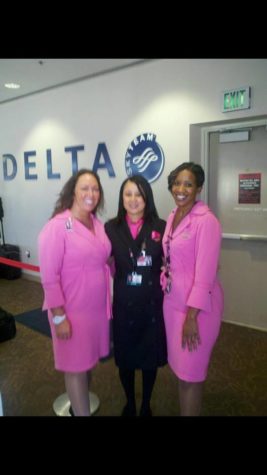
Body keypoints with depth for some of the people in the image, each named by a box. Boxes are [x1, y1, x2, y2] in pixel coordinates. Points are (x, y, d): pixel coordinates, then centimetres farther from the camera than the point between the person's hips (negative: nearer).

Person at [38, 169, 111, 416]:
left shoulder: (98, 224, 3)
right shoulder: (57, 226, -18)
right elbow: (49, 277, -17)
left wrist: (108, 303, 11)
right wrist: (59, 317, -16)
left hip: (98, 307, 7)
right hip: (72, 311, -6)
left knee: (89, 361, 22)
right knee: (76, 367, 11)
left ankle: (80, 402, 45)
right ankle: (81, 411, 32)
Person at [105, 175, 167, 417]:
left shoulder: (160, 227, -5)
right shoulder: (111, 227, -1)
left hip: (152, 303, -1)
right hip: (123, 302, 1)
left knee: (151, 356, 15)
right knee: (125, 356, 15)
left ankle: (146, 405, 42)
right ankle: (130, 403, 44)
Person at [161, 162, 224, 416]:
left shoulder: (206, 220, -18)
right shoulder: (172, 217, 6)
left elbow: (205, 273, -21)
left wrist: (192, 315, -20)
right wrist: (164, 289, 10)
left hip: (196, 305, -7)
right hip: (172, 301, 7)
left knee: (191, 372, 8)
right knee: (179, 366, 21)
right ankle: (183, 410, 43)